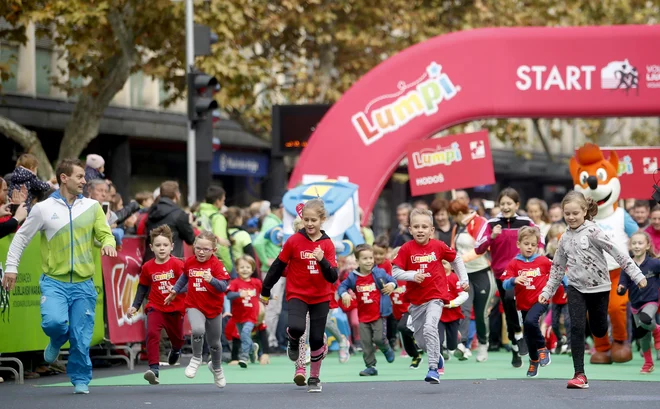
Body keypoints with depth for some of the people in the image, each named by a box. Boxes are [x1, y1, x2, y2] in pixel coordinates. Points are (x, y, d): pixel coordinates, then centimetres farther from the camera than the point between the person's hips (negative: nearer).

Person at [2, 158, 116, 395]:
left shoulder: (92, 207, 5)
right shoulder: (43, 208, -1)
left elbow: (105, 234, 6)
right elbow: (21, 237, 6)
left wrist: (108, 243, -18)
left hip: (83, 284, 2)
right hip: (54, 281, -2)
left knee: (81, 337, 0)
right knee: (54, 322, -23)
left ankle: (80, 380, 18)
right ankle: (57, 342, 13)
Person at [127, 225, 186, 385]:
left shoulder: (177, 264, -10)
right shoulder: (148, 267, -2)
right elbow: (143, 288, 10)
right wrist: (135, 306, 7)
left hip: (175, 308, 0)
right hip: (155, 307, 0)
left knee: (177, 336, 19)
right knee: (152, 333, -23)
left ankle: (176, 350, 58)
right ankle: (154, 368, -26)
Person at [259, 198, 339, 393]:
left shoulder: (327, 244, -5)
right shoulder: (294, 241, -9)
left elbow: (333, 277, -10)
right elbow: (278, 266, 0)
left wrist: (322, 260, -28)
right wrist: (265, 291, 6)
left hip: (321, 298, 2)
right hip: (297, 295, -2)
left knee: (316, 340, 4)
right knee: (296, 328, -27)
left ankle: (314, 378, 25)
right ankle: (293, 340, 11)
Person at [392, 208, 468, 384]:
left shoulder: (439, 246, -5)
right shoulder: (406, 249, -6)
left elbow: (456, 260, 12)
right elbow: (395, 272, -6)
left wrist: (464, 280, 13)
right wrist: (412, 275, -21)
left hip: (435, 296, -3)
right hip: (416, 299, 3)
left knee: (430, 328, -26)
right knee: (421, 340, 11)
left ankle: (433, 369, -23)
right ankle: (436, 356, 42)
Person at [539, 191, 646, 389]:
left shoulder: (592, 231, -11)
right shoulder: (565, 238, 5)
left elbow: (617, 252, -15)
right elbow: (558, 267, 15)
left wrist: (636, 275, -20)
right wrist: (547, 291, 13)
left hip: (599, 288, -3)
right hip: (576, 289, 3)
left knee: (599, 330, 5)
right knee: (577, 328, -13)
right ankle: (580, 375, -13)